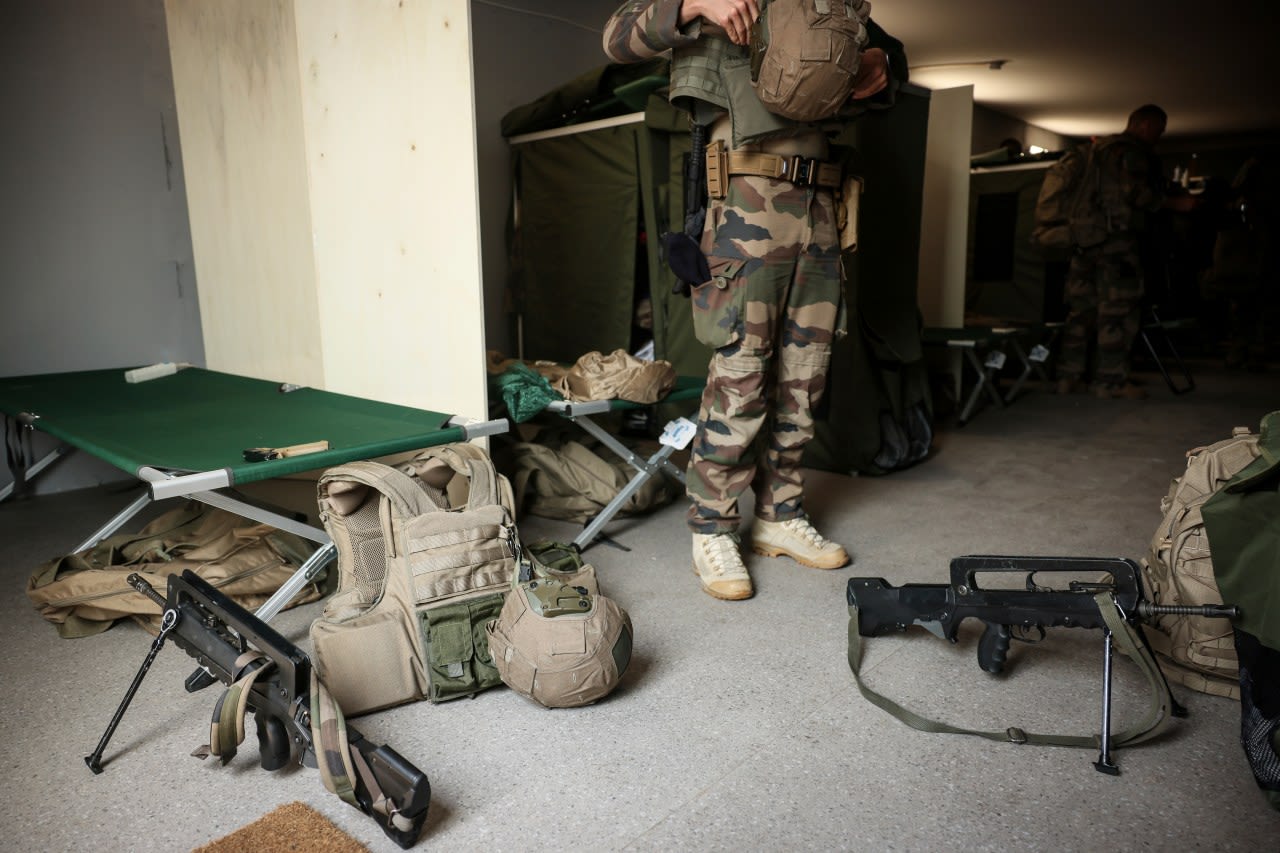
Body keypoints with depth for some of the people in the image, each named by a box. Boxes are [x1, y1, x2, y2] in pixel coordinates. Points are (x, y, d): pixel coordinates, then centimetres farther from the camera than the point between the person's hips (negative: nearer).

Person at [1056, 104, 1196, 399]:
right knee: (1118, 309, -6)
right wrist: (1174, 202, -7)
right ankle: (1111, 380, -7)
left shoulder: (1098, 149, 24)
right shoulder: (1133, 151, -3)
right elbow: (1136, 193, -14)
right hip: (1116, 239, -8)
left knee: (1081, 308, 8)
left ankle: (1069, 376, 8)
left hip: (1083, 238, 9)